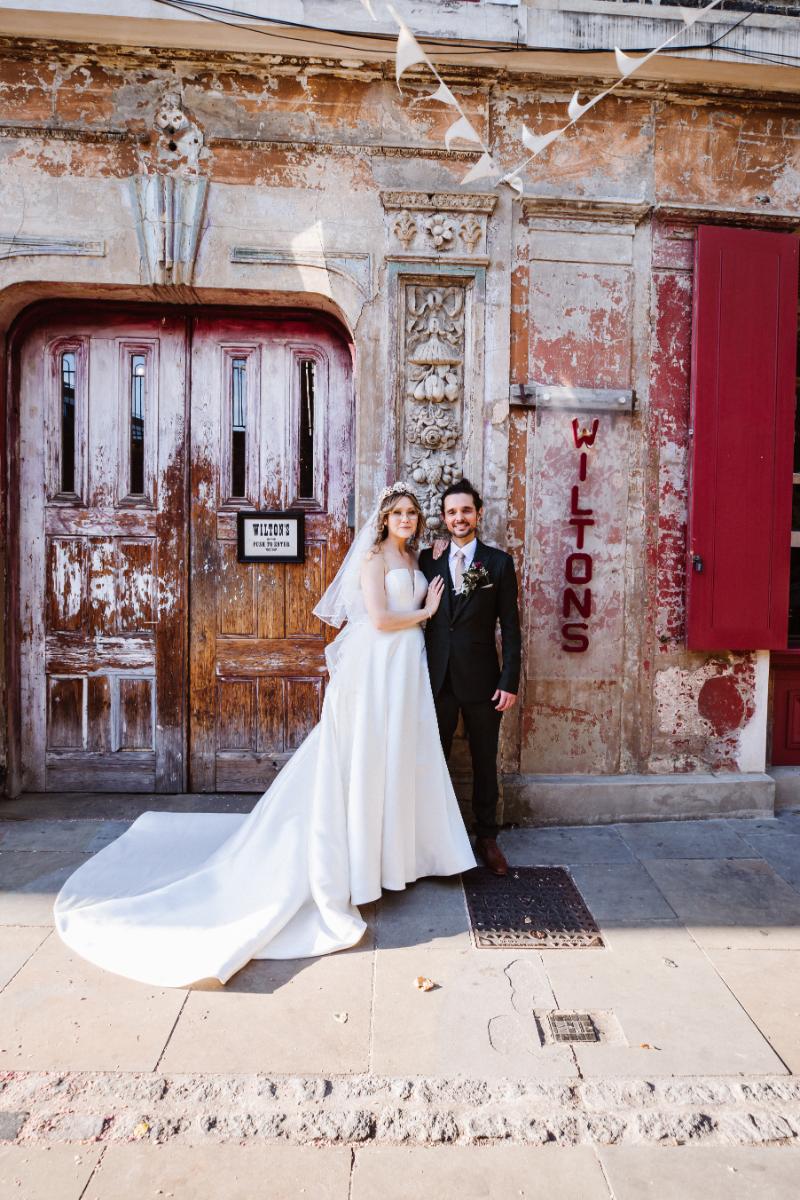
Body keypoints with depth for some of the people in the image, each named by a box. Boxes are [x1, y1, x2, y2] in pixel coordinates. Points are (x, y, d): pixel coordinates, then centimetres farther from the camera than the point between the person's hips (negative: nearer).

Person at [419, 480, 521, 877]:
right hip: (436, 677, 1)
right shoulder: (428, 559, 3)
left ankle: (486, 837, 27)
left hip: (482, 679, -1)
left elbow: (510, 626, -2)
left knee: (485, 762, 11)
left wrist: (510, 681, -8)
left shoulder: (499, 562, -1)